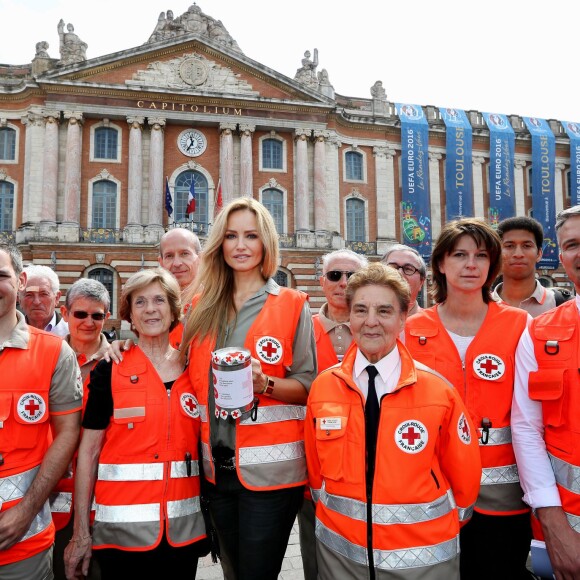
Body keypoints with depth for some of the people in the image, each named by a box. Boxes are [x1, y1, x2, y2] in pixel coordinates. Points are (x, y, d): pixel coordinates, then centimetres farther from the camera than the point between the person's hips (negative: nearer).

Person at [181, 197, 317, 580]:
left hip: (271, 469, -4)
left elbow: (309, 387, -4)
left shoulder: (292, 305, -5)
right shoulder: (203, 307, 6)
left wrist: (265, 383, -22)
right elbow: (193, 378, 16)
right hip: (218, 468, 5)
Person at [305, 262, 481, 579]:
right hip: (339, 547, 2)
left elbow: (464, 474, -1)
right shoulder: (322, 387, -6)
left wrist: (443, 524, 6)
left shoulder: (439, 391, -12)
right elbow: (316, 467, 5)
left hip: (424, 553, -1)